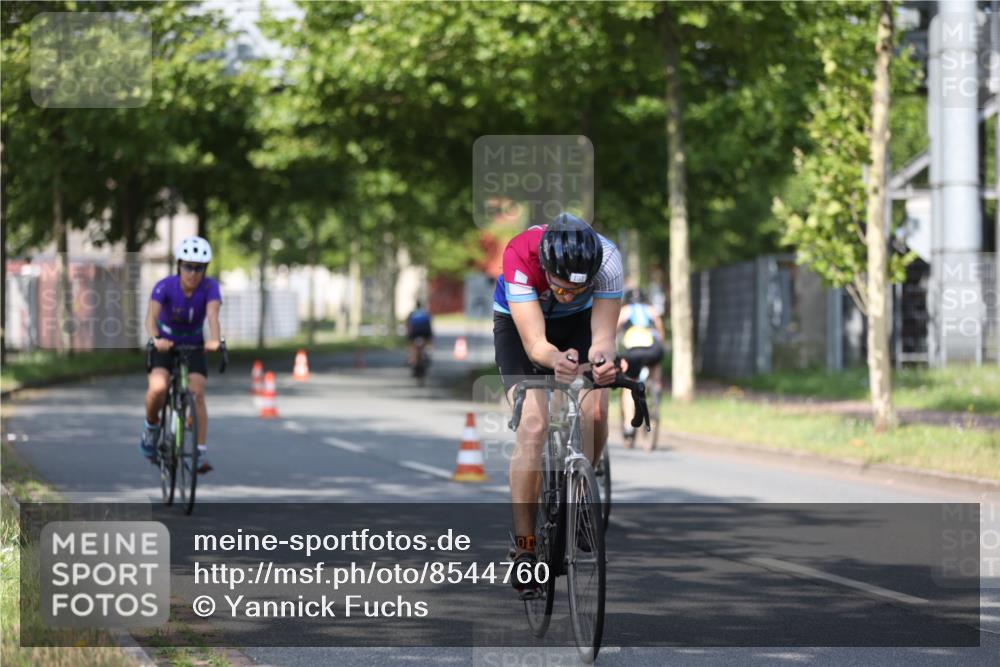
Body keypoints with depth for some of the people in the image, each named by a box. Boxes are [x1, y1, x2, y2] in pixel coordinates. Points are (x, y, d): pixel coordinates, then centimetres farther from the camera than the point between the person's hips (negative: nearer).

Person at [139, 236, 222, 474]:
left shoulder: (209, 287, -20)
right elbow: (151, 316, -36)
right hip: (165, 344, -1)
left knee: (197, 393, -18)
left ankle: (201, 452, -12)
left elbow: (212, 314, -36)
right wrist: (155, 339, -57)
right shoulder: (165, 286, -23)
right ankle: (151, 427, 6)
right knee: (158, 388, -24)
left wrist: (215, 340, -56)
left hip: (193, 345, 1)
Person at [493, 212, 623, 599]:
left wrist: (602, 359, -58)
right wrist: (557, 360, -63)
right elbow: (534, 343, -41)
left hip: (579, 321, 2)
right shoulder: (520, 256, -39)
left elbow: (603, 334, -35)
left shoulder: (607, 258, -35)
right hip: (520, 323, -2)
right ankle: (524, 548, -14)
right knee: (533, 426, -20)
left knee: (595, 413, -22)